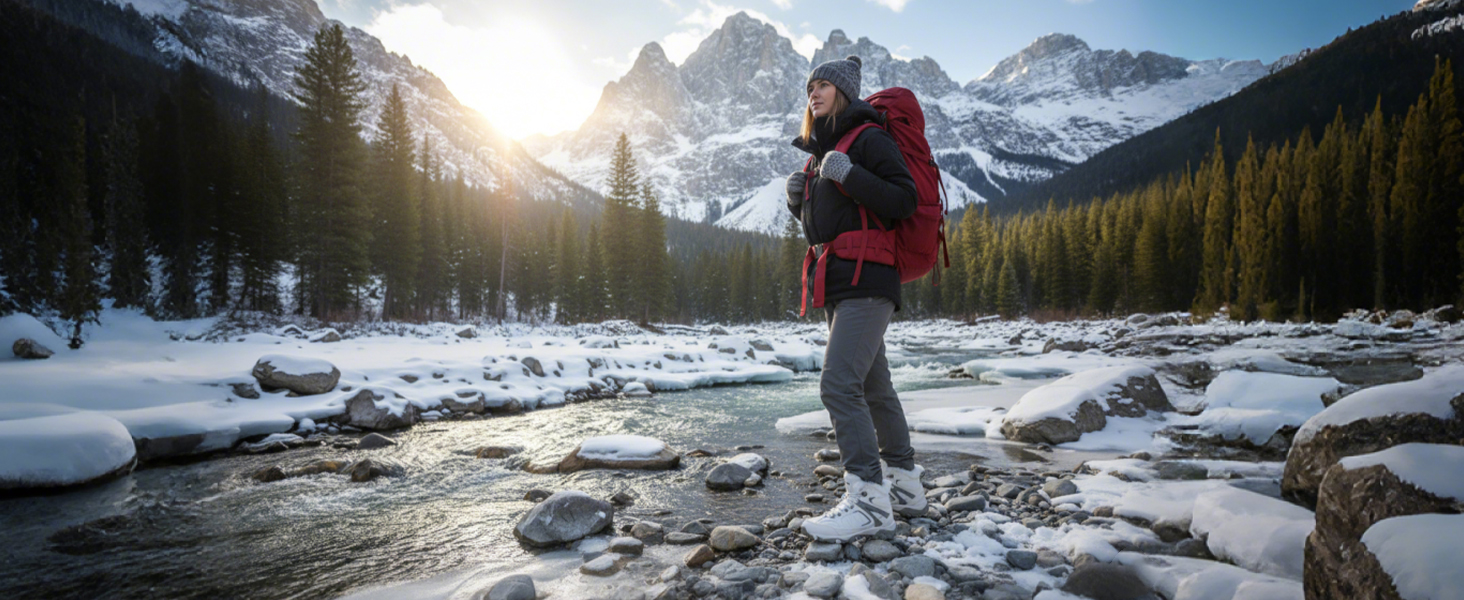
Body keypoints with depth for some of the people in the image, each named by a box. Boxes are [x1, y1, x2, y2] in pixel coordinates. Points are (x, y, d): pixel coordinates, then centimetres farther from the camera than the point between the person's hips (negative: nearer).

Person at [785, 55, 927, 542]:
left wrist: (849, 176, -20)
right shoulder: (821, 151, 23)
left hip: (867, 278, -9)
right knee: (873, 387, 12)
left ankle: (870, 500, -16)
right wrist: (799, 200, 8)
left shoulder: (869, 139, -3)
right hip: (837, 285, 9)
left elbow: (904, 200, -13)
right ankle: (905, 484, 22)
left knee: (839, 384, -20)